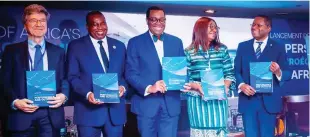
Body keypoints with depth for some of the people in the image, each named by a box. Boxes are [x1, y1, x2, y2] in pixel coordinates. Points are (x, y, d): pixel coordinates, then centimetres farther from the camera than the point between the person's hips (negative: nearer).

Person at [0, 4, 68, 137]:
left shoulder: (58, 51, 12)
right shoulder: (12, 50, 7)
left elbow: (64, 79, 10)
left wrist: (63, 95, -8)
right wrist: (15, 102, -12)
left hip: (51, 115, 1)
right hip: (22, 115, -1)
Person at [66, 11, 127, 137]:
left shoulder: (119, 46, 11)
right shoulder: (75, 46, 1)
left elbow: (125, 74, 12)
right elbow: (72, 77, -4)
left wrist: (123, 87, -9)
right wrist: (87, 94, -19)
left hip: (115, 110, 3)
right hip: (88, 110, -3)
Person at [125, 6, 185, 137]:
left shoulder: (176, 42, 9)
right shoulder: (135, 42, 0)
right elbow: (131, 73, -6)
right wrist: (149, 88, -20)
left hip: (171, 103, 2)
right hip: (146, 102, -2)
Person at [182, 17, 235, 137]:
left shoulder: (222, 49, 8)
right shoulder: (189, 52, 0)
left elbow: (229, 73, 6)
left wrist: (224, 88, -11)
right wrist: (198, 87, -18)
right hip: (197, 99, -2)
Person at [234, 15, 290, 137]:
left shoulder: (278, 48, 3)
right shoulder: (242, 46, 9)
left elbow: (287, 74, -1)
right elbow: (236, 70, 4)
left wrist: (278, 72, -24)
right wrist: (241, 85, -15)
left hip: (268, 100, -1)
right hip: (248, 99, 2)